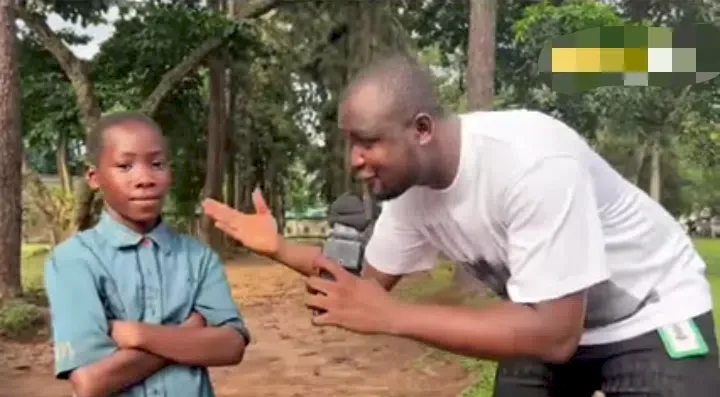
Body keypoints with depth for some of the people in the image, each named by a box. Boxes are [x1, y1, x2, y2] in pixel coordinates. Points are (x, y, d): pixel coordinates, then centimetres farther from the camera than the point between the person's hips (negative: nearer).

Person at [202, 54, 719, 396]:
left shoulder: (531, 161, -36)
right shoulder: (408, 186, -13)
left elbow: (554, 336, -37)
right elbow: (374, 277, 4)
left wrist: (390, 317, -39)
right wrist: (279, 247, -11)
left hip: (650, 314, -6)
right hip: (550, 314, 6)